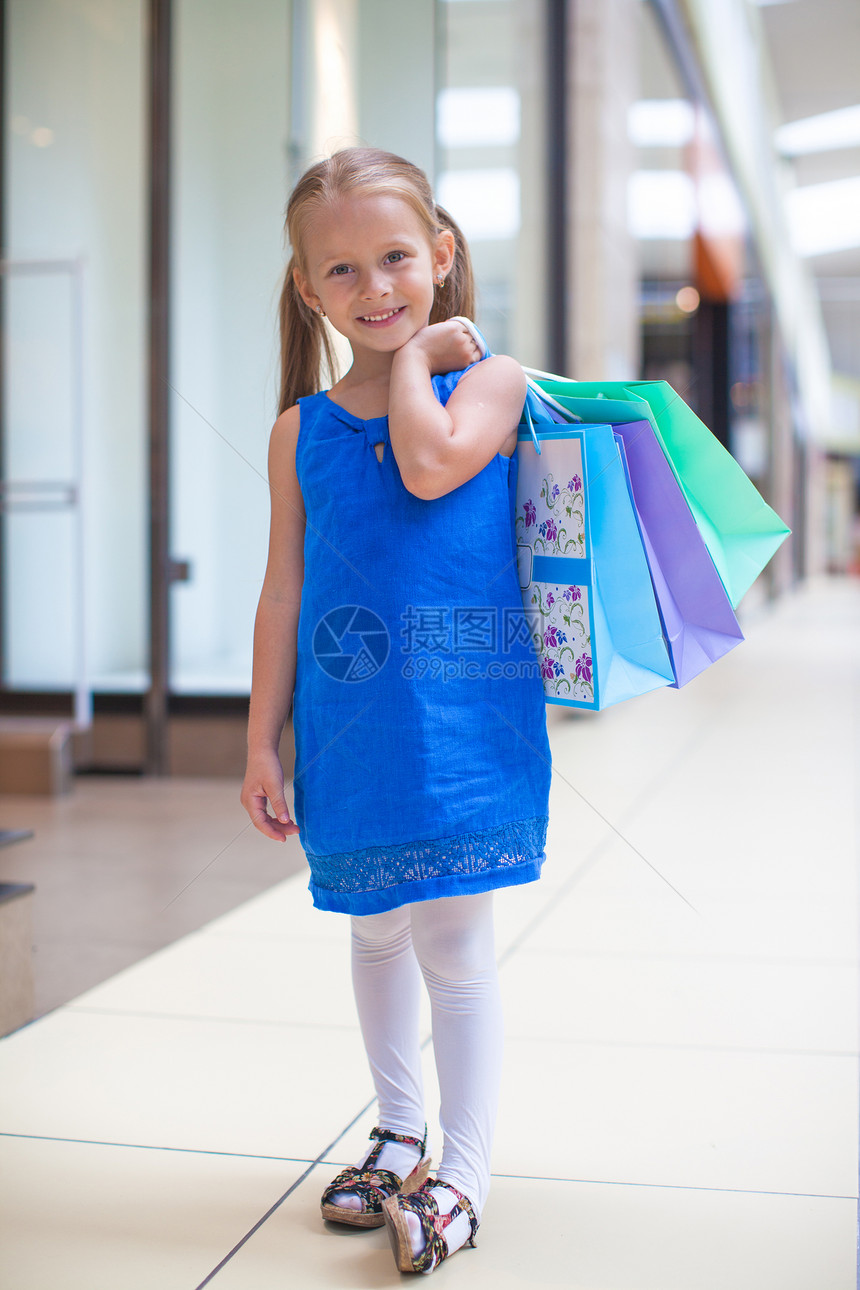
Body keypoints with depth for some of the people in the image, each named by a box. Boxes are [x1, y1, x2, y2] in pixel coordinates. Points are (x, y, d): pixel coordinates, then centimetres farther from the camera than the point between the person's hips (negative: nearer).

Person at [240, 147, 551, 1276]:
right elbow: (284, 594, 7)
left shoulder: (491, 383, -2)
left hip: (465, 727, -3)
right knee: (377, 935, 17)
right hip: (351, 736, 4)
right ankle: (399, 1132, 37)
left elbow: (428, 464, -24)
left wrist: (415, 354, -8)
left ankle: (463, 1172, 18)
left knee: (454, 946, 0)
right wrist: (263, 740, 6)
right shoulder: (302, 430, 5)